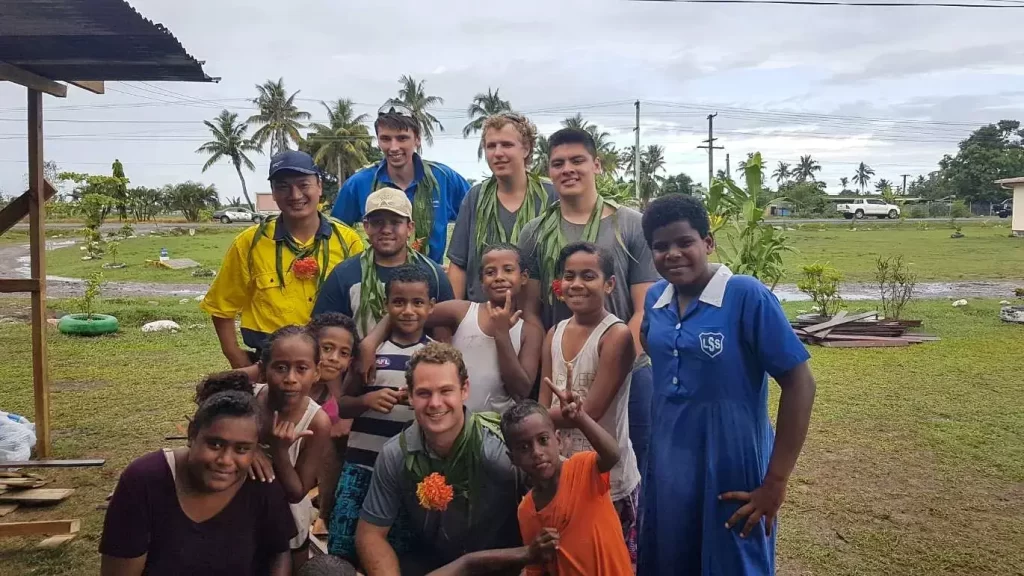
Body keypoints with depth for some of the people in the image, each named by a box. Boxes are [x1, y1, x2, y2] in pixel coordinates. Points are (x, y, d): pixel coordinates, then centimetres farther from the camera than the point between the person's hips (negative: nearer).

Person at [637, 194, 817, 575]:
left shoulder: (747, 297, -16)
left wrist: (776, 481, -16)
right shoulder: (655, 299, 2)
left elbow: (799, 383, -16)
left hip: (732, 473, -5)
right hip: (667, 471, 6)